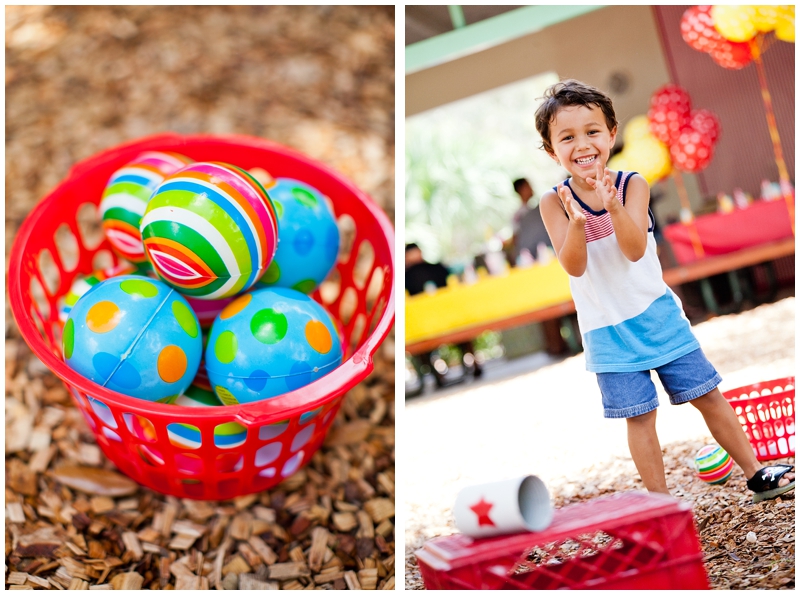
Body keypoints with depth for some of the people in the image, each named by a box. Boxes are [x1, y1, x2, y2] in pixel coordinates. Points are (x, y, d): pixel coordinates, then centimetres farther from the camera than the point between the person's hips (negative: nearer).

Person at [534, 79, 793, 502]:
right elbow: (573, 267, -18)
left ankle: (756, 475, 25)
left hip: (658, 315, 1)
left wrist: (613, 206, -38)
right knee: (639, 416, 2)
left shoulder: (631, 184, -9)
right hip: (608, 331, -1)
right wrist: (576, 222, -37)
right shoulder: (554, 202, -9)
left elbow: (635, 250, -21)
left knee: (707, 395, 9)